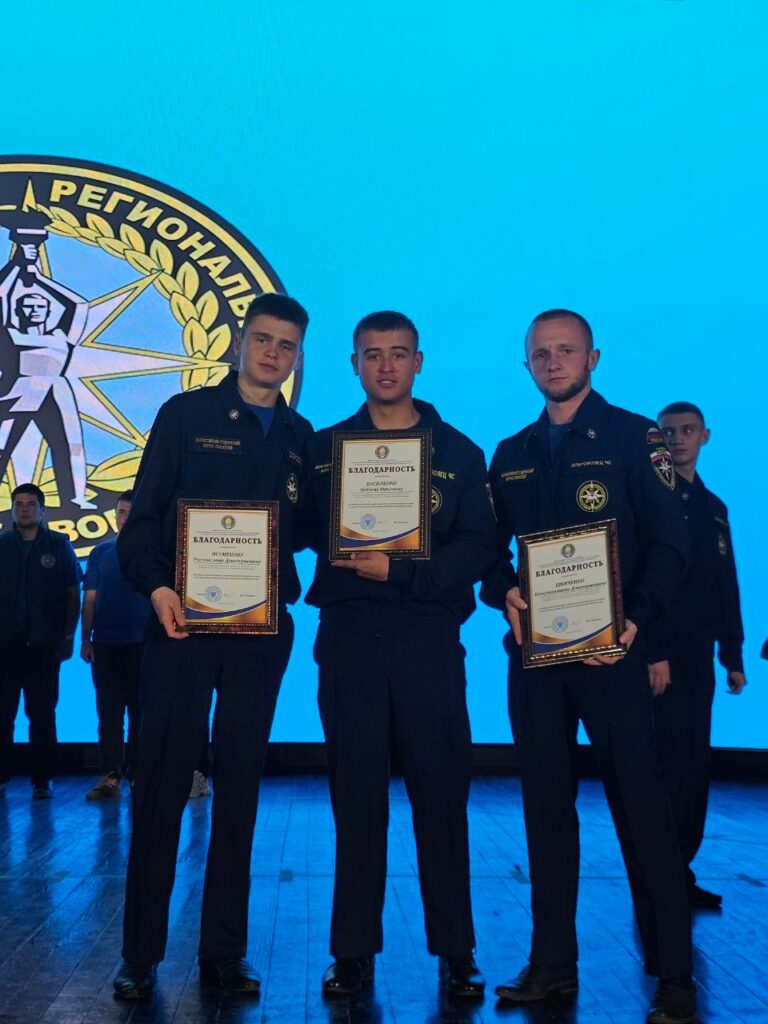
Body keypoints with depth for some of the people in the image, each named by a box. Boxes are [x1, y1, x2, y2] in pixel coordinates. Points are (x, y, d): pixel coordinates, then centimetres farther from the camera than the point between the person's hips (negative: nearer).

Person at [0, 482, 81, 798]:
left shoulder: (59, 545, 5)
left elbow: (73, 594, 5)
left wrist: (68, 636, -1)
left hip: (44, 643, -1)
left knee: (42, 713, 4)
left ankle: (42, 780, 10)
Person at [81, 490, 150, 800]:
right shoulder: (100, 552, 9)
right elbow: (90, 600, 8)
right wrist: (86, 640, 1)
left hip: (142, 644, -2)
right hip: (105, 644, 2)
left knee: (140, 711, 5)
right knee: (108, 711, 2)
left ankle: (137, 774, 14)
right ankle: (109, 776, 4)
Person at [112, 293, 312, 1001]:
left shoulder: (301, 437, 13)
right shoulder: (187, 414, 4)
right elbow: (144, 516, -2)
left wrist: (295, 589, -8)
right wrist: (156, 585, -16)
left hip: (262, 627, 3)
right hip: (184, 619, -3)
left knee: (240, 782, 7)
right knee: (161, 777, 0)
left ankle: (224, 951, 18)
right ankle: (141, 954, 13)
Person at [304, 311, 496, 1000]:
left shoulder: (457, 451, 7)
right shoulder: (325, 448, 12)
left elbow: (478, 548, -2)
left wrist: (399, 571, -13)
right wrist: (346, 561, -13)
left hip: (428, 639, -1)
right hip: (349, 638, 1)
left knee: (441, 794, 3)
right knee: (356, 795, 5)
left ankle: (456, 954, 16)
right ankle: (354, 954, 16)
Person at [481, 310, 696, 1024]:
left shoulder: (632, 436, 1)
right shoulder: (511, 454, 14)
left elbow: (667, 541, -5)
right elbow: (491, 547, 14)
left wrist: (635, 621, -17)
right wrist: (504, 594, -7)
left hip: (611, 648, -4)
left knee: (639, 803, -2)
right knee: (546, 803, 9)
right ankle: (552, 962, 21)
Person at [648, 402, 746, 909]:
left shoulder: (713, 507, 17)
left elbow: (726, 587, 17)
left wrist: (734, 656, 13)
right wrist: (653, 652, -20)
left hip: (699, 657, 7)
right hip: (660, 656, -7)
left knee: (694, 766, 9)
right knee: (666, 768, -5)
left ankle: (681, 872, 19)